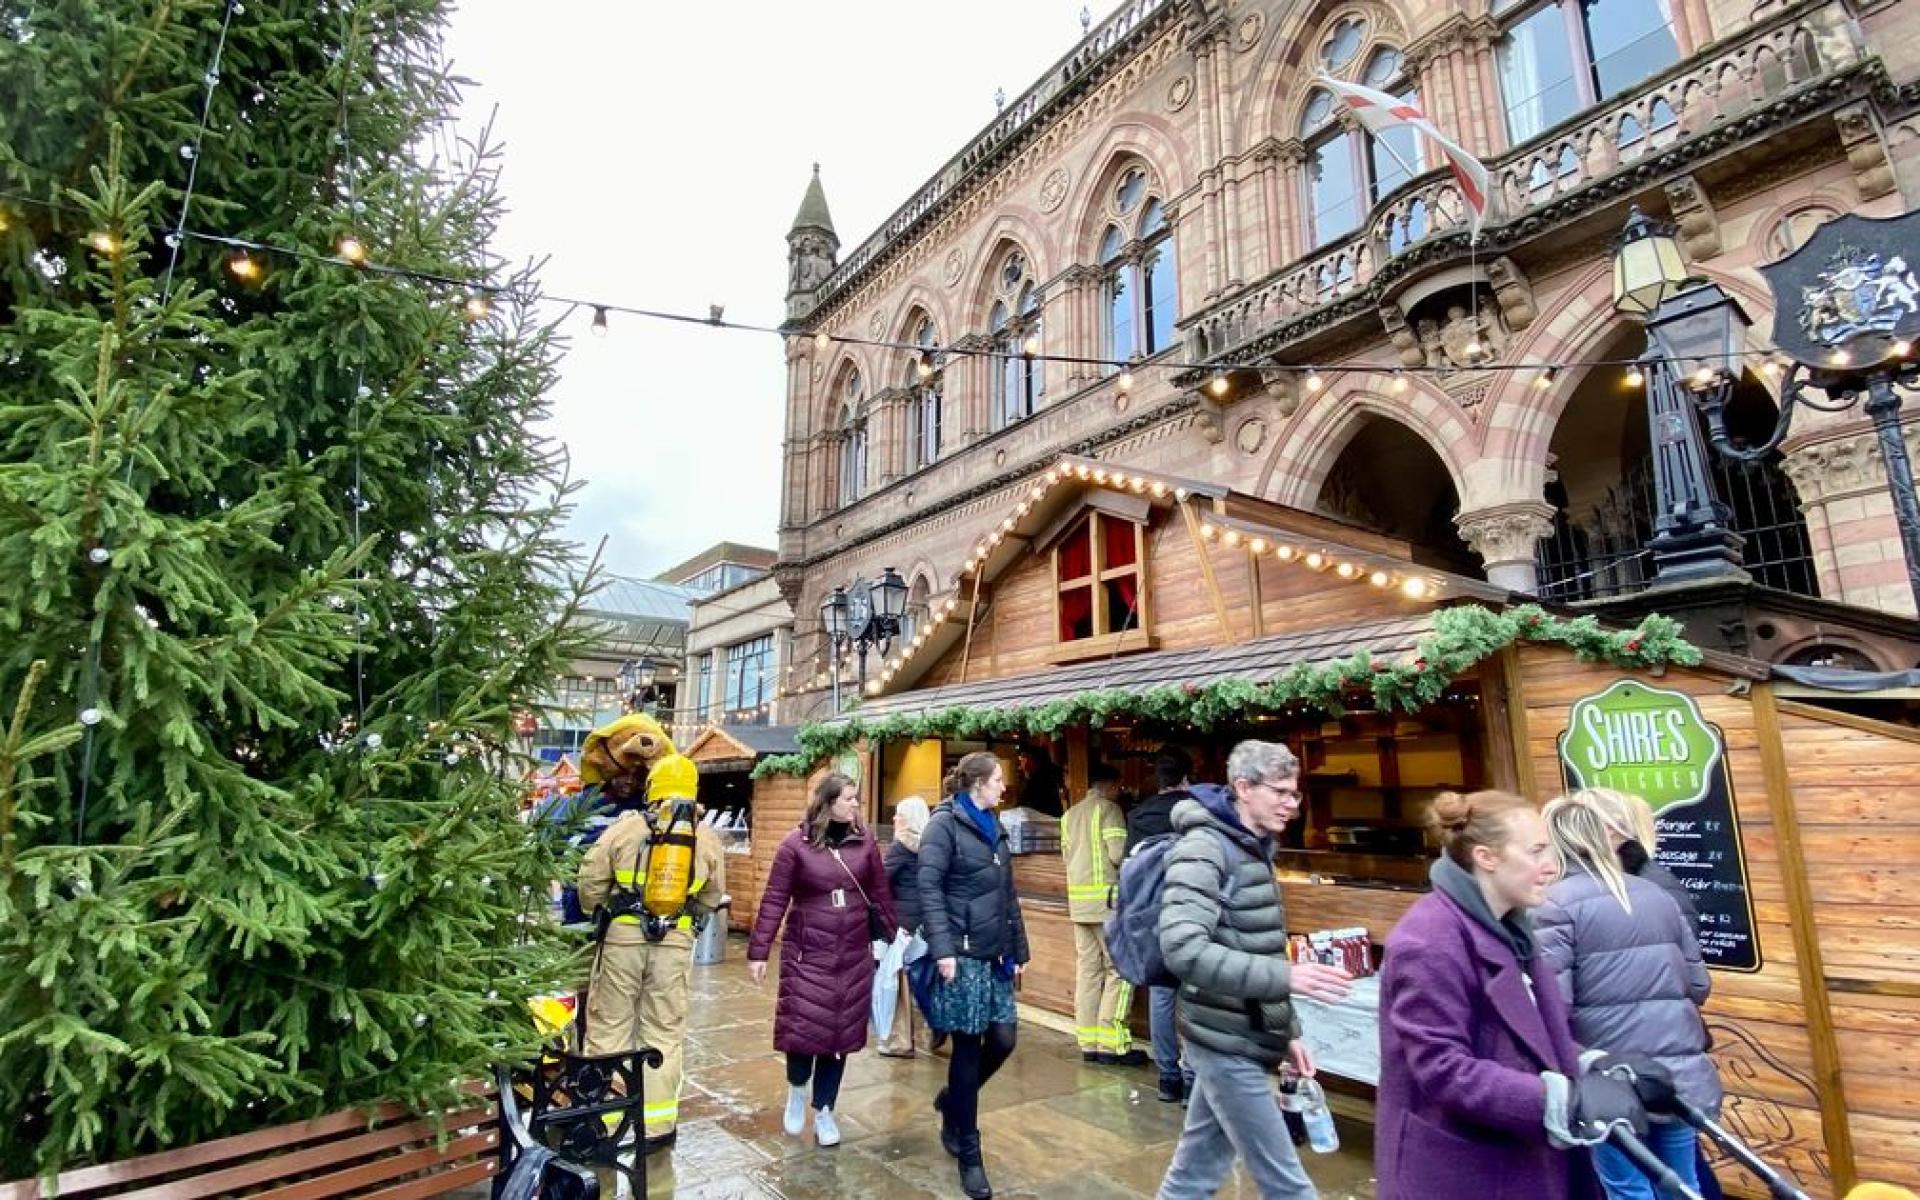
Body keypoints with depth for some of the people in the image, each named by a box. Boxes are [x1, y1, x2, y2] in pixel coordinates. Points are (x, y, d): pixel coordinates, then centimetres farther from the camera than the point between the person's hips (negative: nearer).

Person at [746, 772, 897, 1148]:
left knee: (841, 1032, 8)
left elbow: (880, 894, 7)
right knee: (803, 1028, -2)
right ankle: (797, 1088, 31)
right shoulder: (796, 844, -8)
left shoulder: (864, 841, 1)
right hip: (807, 954, -3)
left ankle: (824, 1110, 28)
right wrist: (758, 951, -9)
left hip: (855, 956, 3)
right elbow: (774, 901, -8)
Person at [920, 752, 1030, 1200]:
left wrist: (1019, 949, 17)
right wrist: (942, 949, -22)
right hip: (962, 954, -7)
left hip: (995, 954, 7)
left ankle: (952, 1100, 34)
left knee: (1002, 1040, 7)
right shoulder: (944, 824, -9)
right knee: (969, 1049, 1)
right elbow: (929, 888, -16)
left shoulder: (993, 827, 14)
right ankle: (969, 1154, 18)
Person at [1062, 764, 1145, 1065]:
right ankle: (1112, 1044, -1)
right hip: (1106, 897, -7)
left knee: (1087, 969, 9)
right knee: (1119, 969, -1)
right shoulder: (1108, 808, -7)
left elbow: (1066, 855, 12)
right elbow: (1119, 854, -14)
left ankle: (1089, 1043, 12)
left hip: (1077, 899, 7)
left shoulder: (1069, 815, 14)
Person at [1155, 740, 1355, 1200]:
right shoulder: (1203, 849, -19)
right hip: (1227, 1042, -8)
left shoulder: (1253, 849, 10)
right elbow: (1184, 951, -30)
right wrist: (1285, 977, -32)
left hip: (1241, 1040, 8)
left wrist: (1288, 1031, 16)